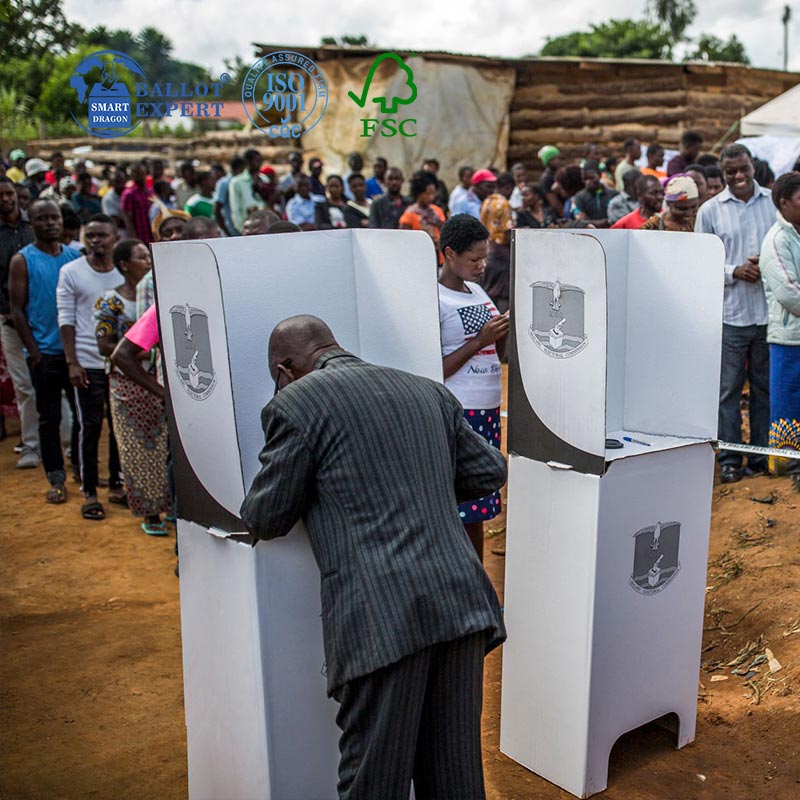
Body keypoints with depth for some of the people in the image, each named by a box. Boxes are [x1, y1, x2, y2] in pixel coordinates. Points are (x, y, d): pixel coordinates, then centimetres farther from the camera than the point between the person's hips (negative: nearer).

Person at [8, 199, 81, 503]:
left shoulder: (75, 256, 8)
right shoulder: (22, 260, -2)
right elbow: (17, 310, -3)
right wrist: (34, 350, -9)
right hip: (45, 352, -3)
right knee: (49, 418, 5)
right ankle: (56, 479, 14)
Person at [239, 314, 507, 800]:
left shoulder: (296, 404, 0)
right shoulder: (429, 391, 17)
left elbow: (265, 520, 4)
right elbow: (490, 471, 23)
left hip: (383, 619, -6)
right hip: (462, 606, 6)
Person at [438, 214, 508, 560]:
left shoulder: (477, 291, 14)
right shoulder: (436, 299, -10)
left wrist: (504, 331, 0)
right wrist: (479, 341, -16)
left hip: (488, 412, 8)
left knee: (478, 508, 13)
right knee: (455, 512, -6)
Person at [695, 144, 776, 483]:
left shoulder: (774, 203, 6)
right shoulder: (710, 210, 2)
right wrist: (735, 271, -12)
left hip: (769, 312, 2)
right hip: (730, 314, -2)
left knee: (765, 386, 10)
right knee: (729, 389, 2)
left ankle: (762, 455, 22)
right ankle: (730, 459, 12)